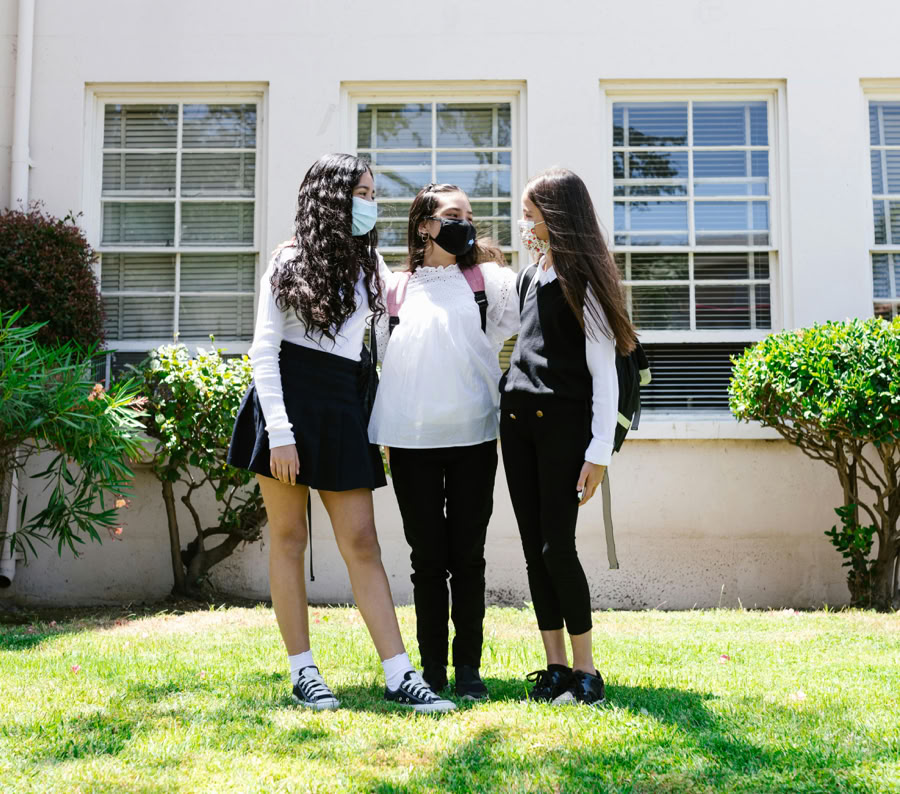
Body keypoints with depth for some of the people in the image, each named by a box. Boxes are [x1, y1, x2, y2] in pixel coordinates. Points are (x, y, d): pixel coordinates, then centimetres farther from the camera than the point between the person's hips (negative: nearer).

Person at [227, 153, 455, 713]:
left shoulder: (372, 268, 14)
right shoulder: (290, 263, 1)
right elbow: (264, 350, -5)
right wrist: (279, 432, -13)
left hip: (342, 409, 4)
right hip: (287, 400, -3)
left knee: (362, 543, 0)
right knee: (289, 538, 2)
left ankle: (400, 676, -1)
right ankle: (303, 672, 11)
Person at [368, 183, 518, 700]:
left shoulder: (488, 279, 8)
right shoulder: (395, 290, 10)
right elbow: (380, 356, 15)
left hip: (473, 434, 0)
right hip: (410, 438, 1)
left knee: (468, 555, 4)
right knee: (427, 556, 6)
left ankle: (469, 667, 13)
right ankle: (432, 667, 15)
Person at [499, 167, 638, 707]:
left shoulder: (585, 280, -5)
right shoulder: (529, 278, 16)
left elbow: (604, 371, -11)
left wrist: (600, 452, -16)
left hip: (563, 420, -7)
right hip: (517, 419, 7)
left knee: (557, 546, -10)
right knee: (533, 547, 5)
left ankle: (586, 672, 0)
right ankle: (555, 667, 12)